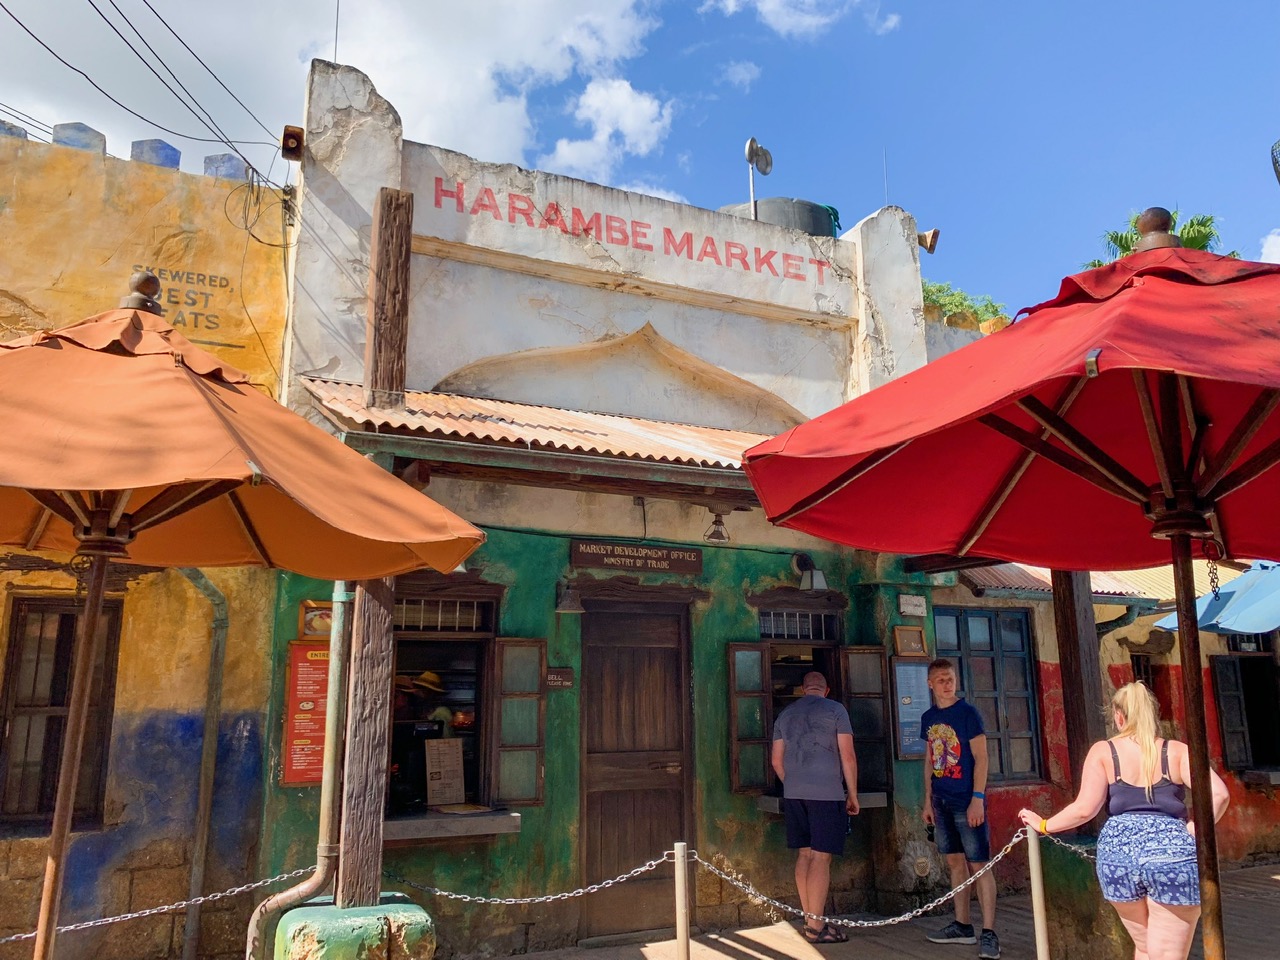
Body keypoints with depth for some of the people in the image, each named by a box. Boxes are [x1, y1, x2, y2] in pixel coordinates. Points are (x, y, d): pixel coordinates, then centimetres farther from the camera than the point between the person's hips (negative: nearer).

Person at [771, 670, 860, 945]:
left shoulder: (785, 715, 14)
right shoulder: (835, 710, 0)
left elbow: (777, 761, 15)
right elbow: (847, 756, -5)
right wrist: (852, 794, 3)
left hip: (793, 794, 5)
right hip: (826, 793, -5)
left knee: (804, 854, 11)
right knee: (821, 857, -4)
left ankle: (809, 920, 15)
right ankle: (816, 927, -3)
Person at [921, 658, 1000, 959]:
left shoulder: (967, 712, -8)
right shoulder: (928, 718, 9)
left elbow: (981, 758, -10)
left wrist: (977, 798, -16)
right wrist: (928, 799, 13)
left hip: (967, 801, -6)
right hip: (942, 802, 6)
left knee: (979, 864, -4)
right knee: (955, 862, 12)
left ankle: (989, 933, -1)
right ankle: (962, 926, 21)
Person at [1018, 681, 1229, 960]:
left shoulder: (1103, 751, 5)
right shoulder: (1177, 751, 7)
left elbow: (1084, 809, -2)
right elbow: (1218, 794, -9)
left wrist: (1043, 825, 11)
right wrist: (1191, 833, 1)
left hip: (1118, 850, 1)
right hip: (1172, 853, -1)